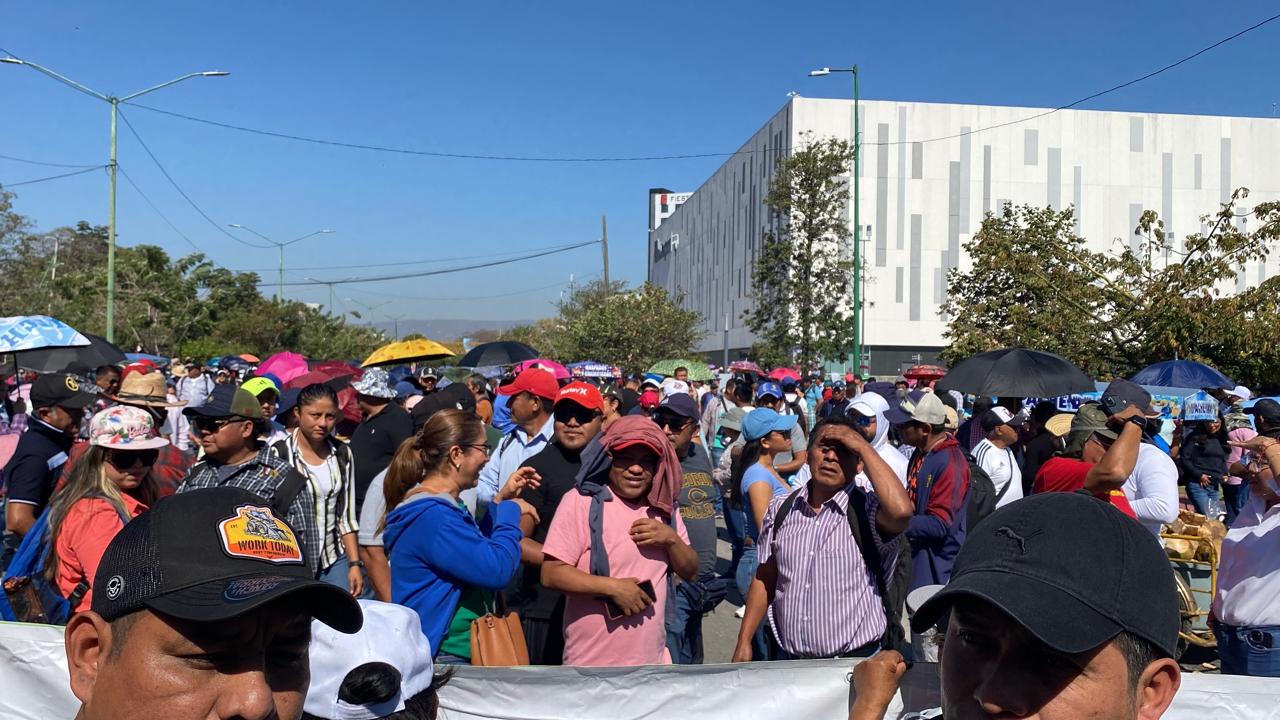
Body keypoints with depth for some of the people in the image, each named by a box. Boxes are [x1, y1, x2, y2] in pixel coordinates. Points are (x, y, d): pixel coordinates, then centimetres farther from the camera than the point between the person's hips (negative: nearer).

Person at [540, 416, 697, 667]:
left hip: (652, 659, 6)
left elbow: (691, 572, 10)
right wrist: (613, 586, -22)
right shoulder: (581, 502, -11)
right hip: (591, 664, -5)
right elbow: (551, 574, -15)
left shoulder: (663, 508, 8)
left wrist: (671, 539, -8)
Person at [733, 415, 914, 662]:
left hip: (856, 662, -3)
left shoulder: (868, 510, -12)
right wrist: (744, 642, 5)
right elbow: (764, 580, 9)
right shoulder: (780, 509, 2)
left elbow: (901, 511, -35)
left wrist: (863, 446, -24)